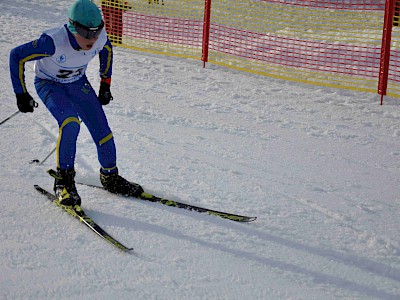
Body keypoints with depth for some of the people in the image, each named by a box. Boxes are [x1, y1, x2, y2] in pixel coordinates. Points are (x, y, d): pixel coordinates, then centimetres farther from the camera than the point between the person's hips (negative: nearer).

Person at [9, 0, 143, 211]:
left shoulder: (100, 38, -23)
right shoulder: (54, 42, -38)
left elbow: (107, 50, 3)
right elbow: (17, 56, -25)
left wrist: (105, 83, 6)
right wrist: (21, 94, -19)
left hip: (78, 82, 5)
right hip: (49, 84, -4)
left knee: (102, 131, -2)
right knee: (70, 123, -31)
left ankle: (110, 178, 23)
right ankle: (63, 181, -16)